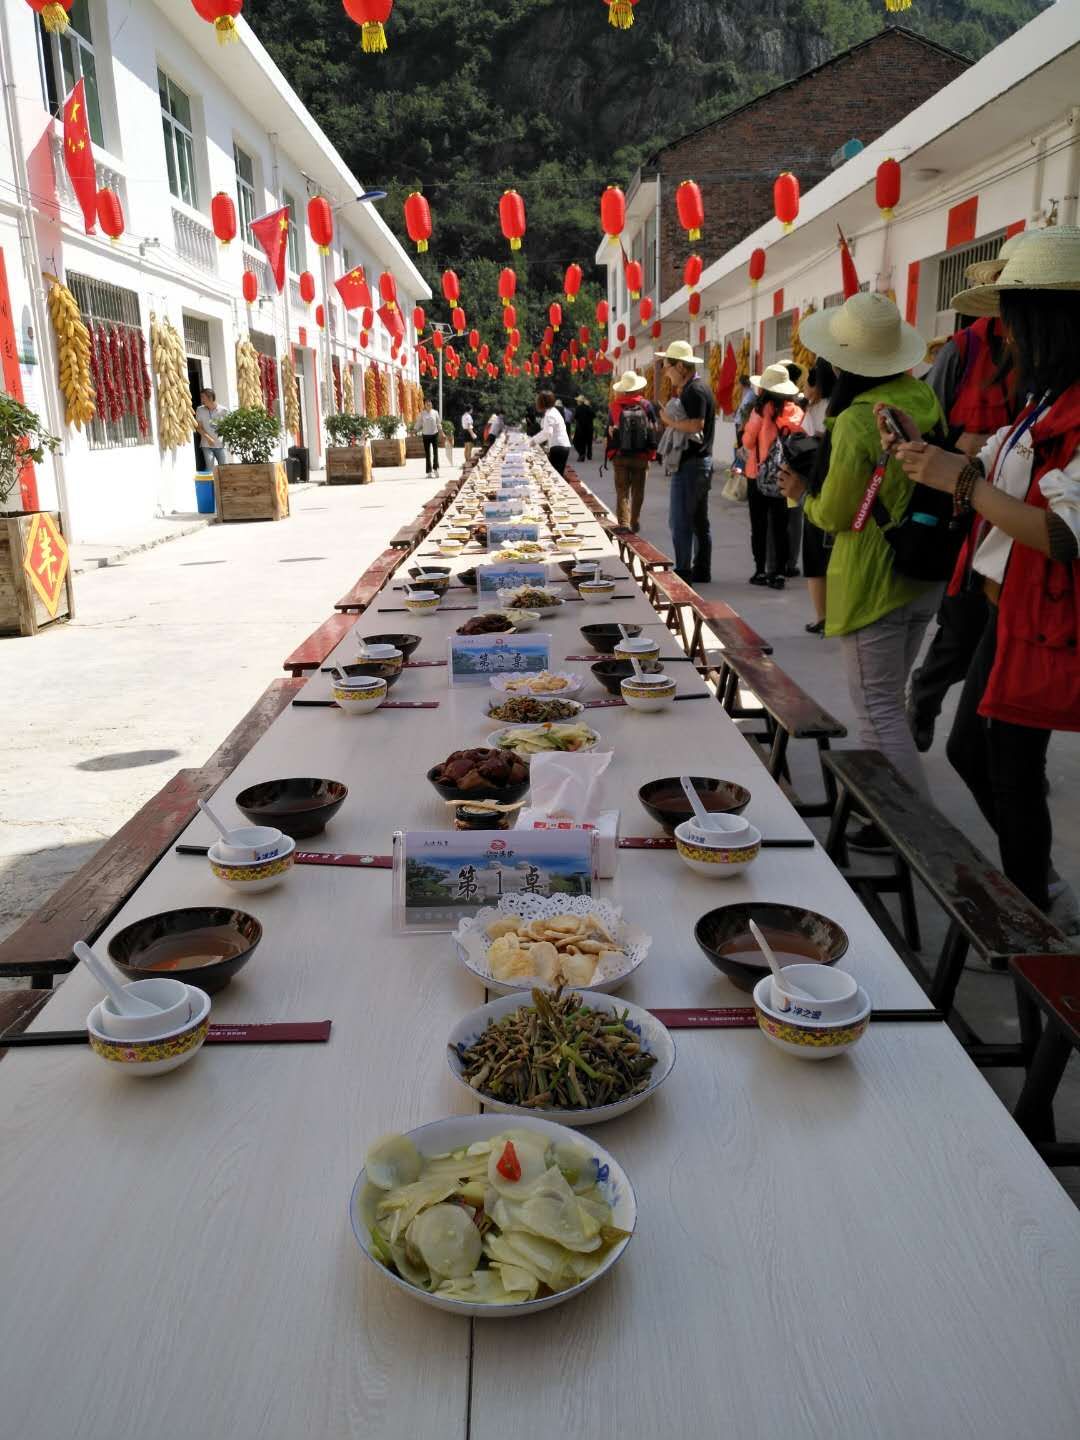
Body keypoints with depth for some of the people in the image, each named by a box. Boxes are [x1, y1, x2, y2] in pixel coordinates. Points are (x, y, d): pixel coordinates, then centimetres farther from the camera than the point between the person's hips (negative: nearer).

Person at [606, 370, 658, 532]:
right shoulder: (646, 405, -5)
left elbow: (609, 432, 1)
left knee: (622, 491, 5)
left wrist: (610, 454, 10)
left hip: (620, 456, -1)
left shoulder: (614, 407, -6)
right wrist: (651, 452, 10)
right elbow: (654, 429, 1)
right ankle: (635, 523, 20)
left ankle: (624, 522, -7)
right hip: (641, 456, 1)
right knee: (638, 492, 14)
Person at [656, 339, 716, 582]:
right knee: (699, 521, 14)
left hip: (690, 464, -11)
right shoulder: (696, 389, 16)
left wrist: (670, 421, -14)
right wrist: (669, 422, 7)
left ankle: (683, 572, -5)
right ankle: (701, 571, 20)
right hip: (701, 461, 11)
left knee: (680, 521, -8)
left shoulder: (694, 391, -15)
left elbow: (695, 426, -27)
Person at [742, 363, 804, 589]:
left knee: (759, 525, 7)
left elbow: (747, 442, -7)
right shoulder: (796, 412, -1)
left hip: (759, 475, -3)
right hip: (785, 477, 3)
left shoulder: (761, 411, -12)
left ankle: (761, 570, 8)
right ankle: (780, 573, 8)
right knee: (781, 526, 8)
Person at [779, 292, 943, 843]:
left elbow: (834, 515, -13)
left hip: (873, 577, -8)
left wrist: (804, 496, 9)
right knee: (889, 698, 21)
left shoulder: (857, 421, -20)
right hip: (926, 575, 8)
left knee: (878, 709, 0)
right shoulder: (926, 399, 3)